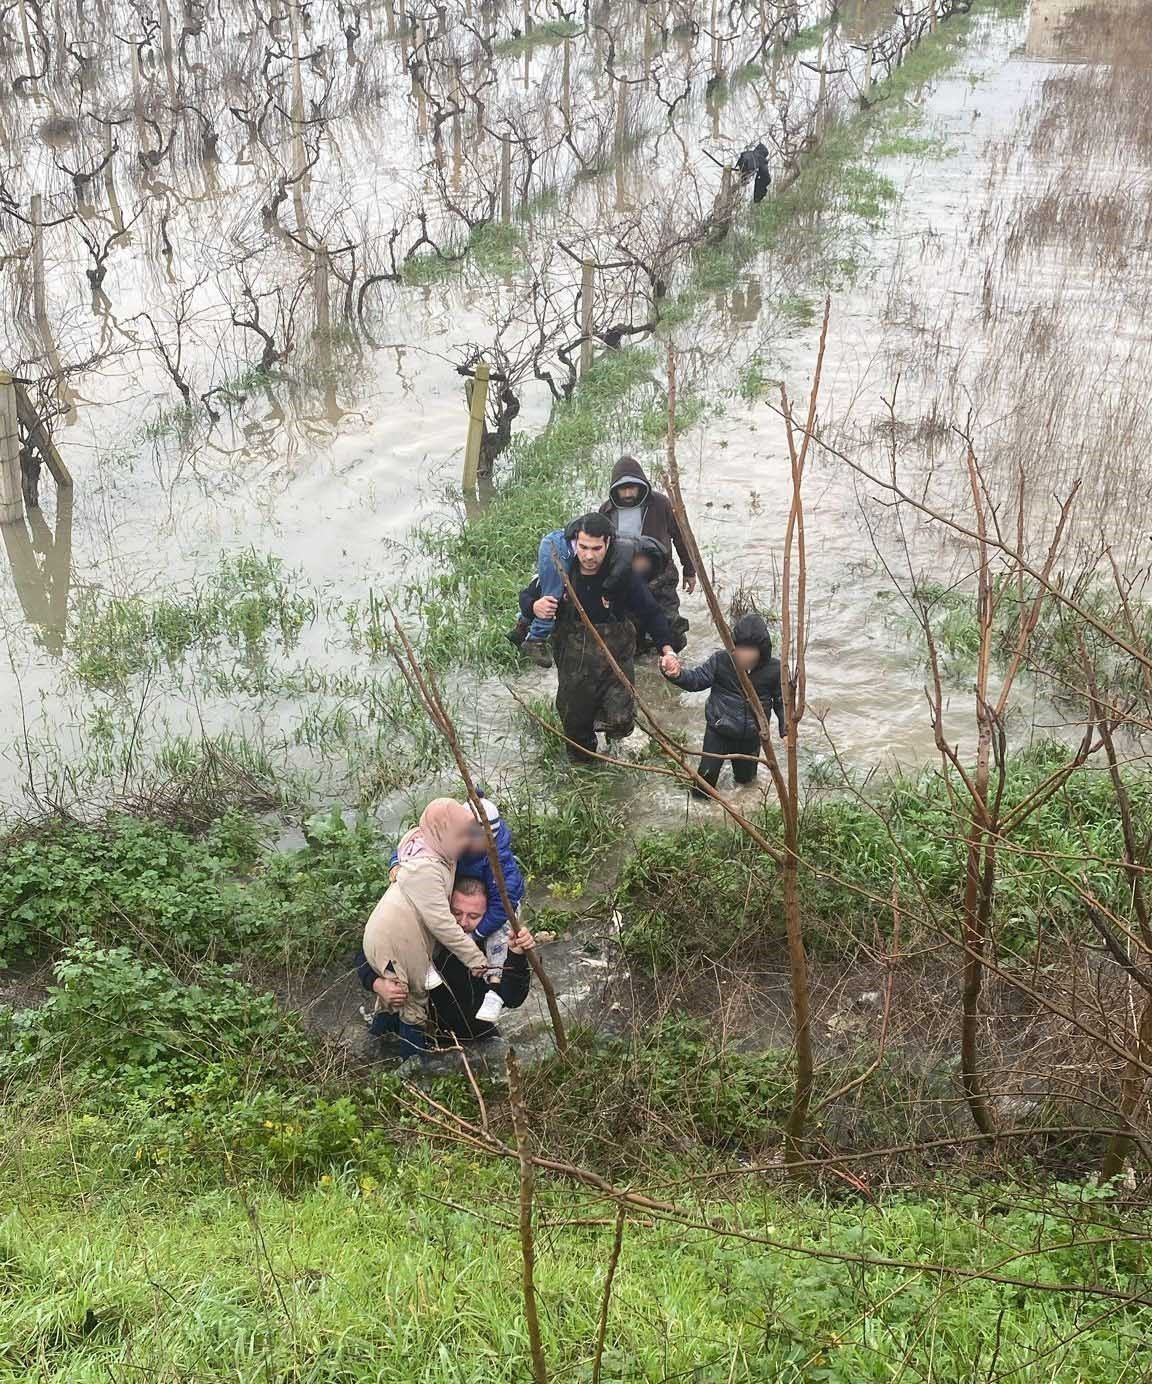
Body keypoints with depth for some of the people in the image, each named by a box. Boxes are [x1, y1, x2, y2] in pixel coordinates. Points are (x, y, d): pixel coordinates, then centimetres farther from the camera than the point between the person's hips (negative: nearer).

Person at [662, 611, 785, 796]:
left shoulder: (774, 669, -14)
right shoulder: (721, 660, -18)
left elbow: (782, 702, -3)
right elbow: (696, 679, -14)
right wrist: (678, 675, -35)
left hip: (751, 736, 2)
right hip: (719, 730, -1)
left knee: (745, 778, 23)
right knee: (701, 789, -3)